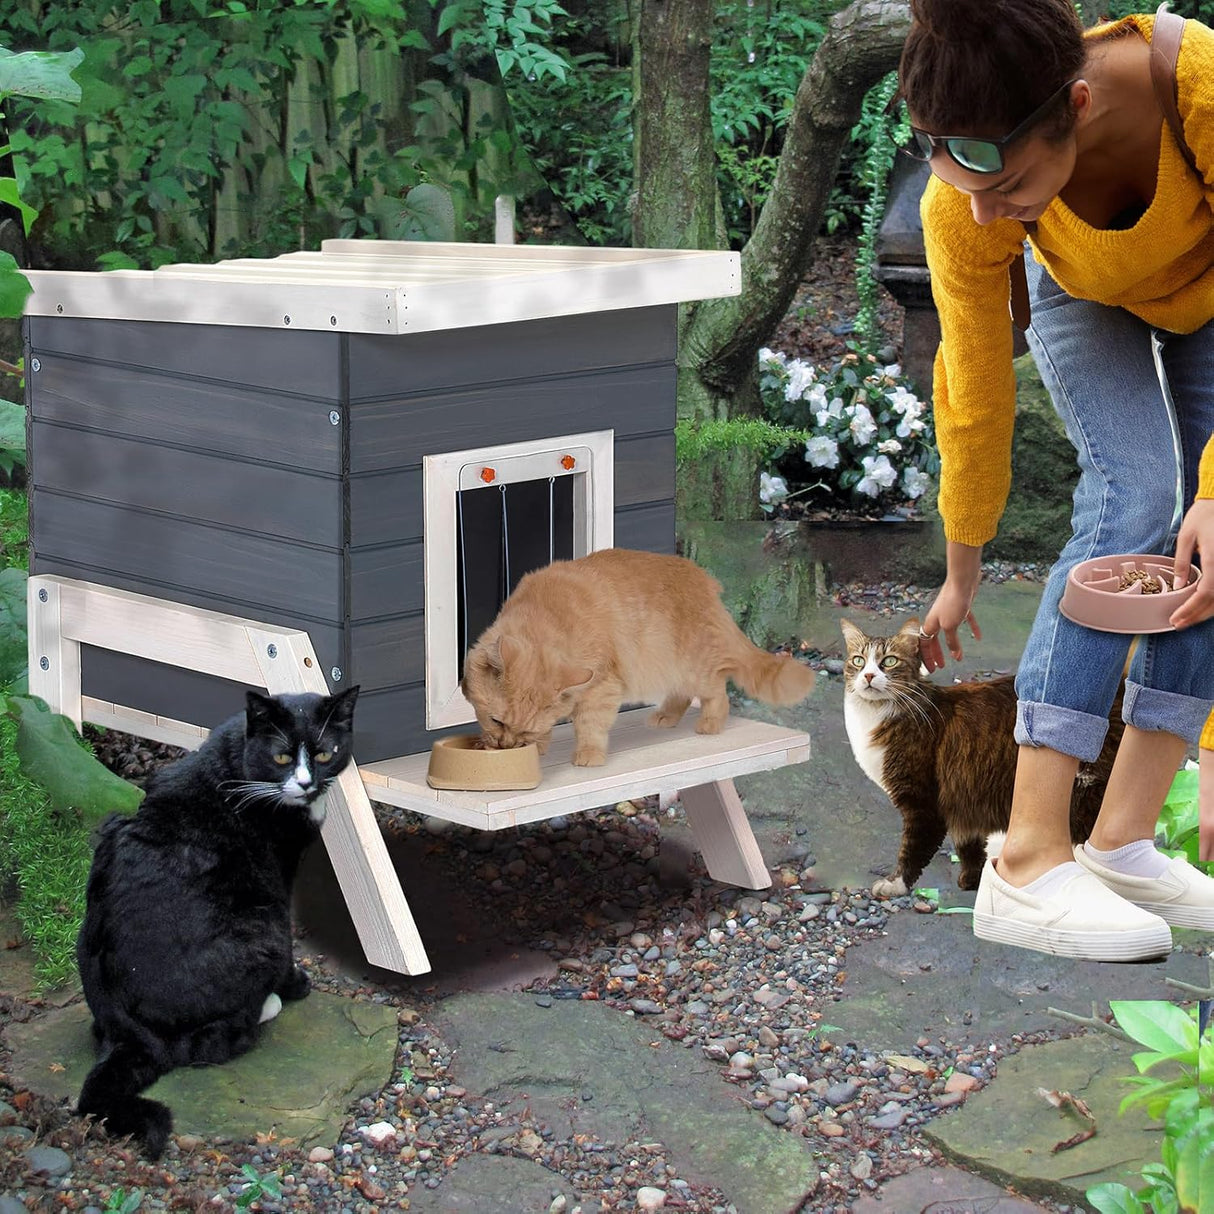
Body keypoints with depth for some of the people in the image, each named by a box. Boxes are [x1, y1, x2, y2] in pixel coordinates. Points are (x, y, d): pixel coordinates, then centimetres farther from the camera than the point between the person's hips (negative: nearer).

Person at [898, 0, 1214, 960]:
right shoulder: (963, 209, -37)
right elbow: (975, 395, -20)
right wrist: (962, 575, -8)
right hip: (1087, 299, -1)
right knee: (1132, 501, -23)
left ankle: (1123, 843, -10)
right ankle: (1030, 861, -28)